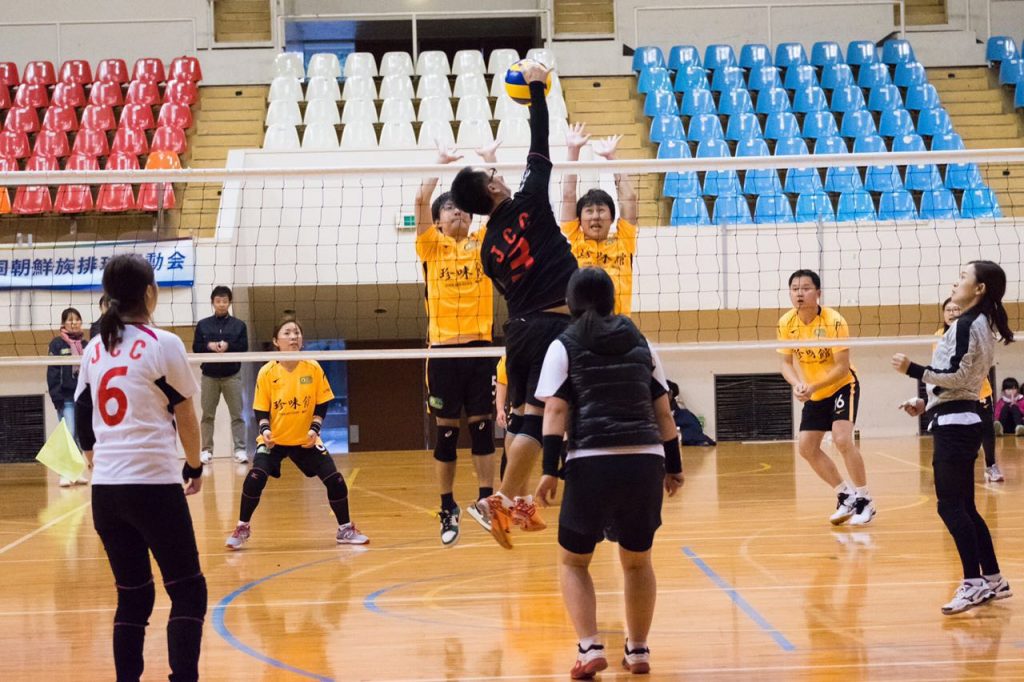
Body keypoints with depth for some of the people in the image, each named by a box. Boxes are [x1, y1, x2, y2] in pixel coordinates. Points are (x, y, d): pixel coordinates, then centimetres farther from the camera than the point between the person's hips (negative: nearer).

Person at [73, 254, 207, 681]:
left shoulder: (94, 350, 10)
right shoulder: (162, 344, -6)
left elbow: (83, 424, 13)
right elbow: (185, 417, -1)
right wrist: (194, 466, 13)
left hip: (105, 489, 6)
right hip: (153, 485, -6)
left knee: (133, 595, 11)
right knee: (187, 591, 1)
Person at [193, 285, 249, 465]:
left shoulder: (239, 325, 3)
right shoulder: (203, 324, 5)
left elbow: (244, 348, -3)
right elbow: (196, 347, 2)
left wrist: (228, 346, -19)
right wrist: (209, 346, -17)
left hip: (232, 375, -1)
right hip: (209, 376, 1)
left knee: (237, 414, -2)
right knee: (208, 415, 4)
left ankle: (240, 449, -2)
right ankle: (206, 450, 9)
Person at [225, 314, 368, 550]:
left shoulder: (313, 369, -7)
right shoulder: (267, 372, -10)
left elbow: (321, 405, -1)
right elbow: (261, 411, -4)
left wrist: (315, 428, -16)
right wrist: (265, 429, -22)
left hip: (305, 440, 2)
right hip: (274, 439, -1)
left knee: (335, 480, -6)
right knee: (255, 478, -21)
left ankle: (345, 529, 16)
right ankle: (242, 529, 0)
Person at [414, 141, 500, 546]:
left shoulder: (481, 244, 10)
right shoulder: (431, 247, 6)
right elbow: (421, 201, -5)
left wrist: (490, 163, 4)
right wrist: (441, 164, 1)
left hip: (480, 346, 1)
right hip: (443, 348, -1)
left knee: (482, 425, 2)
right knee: (446, 431, 4)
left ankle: (485, 500, 9)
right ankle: (448, 509, 11)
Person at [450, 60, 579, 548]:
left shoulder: (488, 248, 10)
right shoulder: (526, 206, -4)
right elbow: (539, 149, 2)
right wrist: (536, 89, 11)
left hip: (519, 327, 7)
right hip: (553, 325, -6)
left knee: (523, 416, 14)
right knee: (535, 417, -9)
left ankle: (520, 501, 19)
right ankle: (504, 499, -15)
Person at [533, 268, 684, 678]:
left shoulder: (564, 346, 6)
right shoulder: (640, 344, 15)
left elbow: (556, 412, -4)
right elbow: (663, 412, 15)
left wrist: (550, 471, -7)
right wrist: (673, 466, 20)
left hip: (592, 463, -3)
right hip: (645, 461, 3)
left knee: (573, 561, 13)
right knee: (638, 560, 21)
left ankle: (590, 648, -3)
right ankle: (638, 651, 23)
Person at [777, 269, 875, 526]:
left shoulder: (834, 322, -25)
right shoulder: (786, 324, -10)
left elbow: (842, 367, -23)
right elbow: (787, 363, -1)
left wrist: (813, 387, -32)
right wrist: (797, 384, -22)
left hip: (842, 386, -6)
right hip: (814, 396, 6)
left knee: (842, 439, -23)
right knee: (806, 447, 3)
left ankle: (864, 501, -9)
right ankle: (845, 495, 20)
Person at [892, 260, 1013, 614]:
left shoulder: (966, 325, -13)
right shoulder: (981, 325, 17)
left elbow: (957, 376, -19)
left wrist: (914, 370, -17)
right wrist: (926, 403, 19)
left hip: (953, 424, -10)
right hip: (961, 421, 10)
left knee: (951, 505, -8)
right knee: (964, 506, 12)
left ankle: (974, 582, -9)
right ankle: (993, 579, 15)